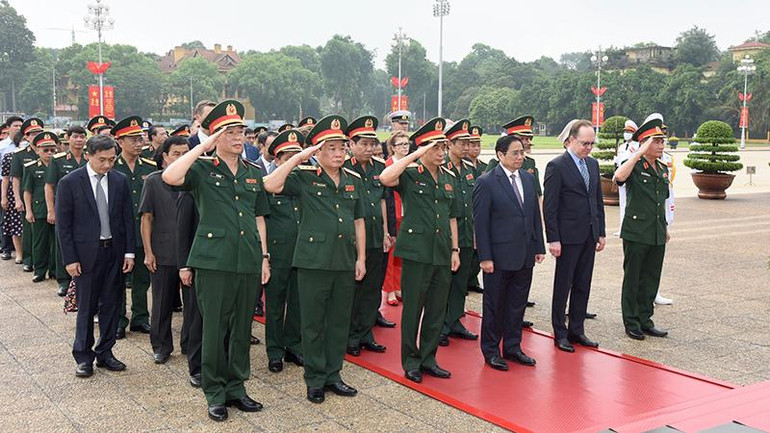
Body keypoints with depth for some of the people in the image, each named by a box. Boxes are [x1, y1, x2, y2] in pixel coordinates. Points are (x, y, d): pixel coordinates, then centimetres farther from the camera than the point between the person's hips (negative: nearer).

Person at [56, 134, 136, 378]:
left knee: (111, 305, 10)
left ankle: (105, 353, 23)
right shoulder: (70, 183, -7)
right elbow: (63, 224, -6)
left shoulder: (120, 181, 3)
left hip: (115, 251, 3)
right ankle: (83, 356, 18)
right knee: (86, 307, 5)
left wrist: (129, 252, 0)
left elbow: (128, 218, 6)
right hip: (86, 254, -3)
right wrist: (70, 259, -9)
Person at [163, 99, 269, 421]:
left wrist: (264, 256, 14)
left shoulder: (254, 173, 14)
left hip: (248, 262, 5)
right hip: (214, 261, -4)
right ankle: (215, 393, 15)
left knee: (242, 327, 11)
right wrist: (202, 147, -16)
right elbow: (170, 177, -22)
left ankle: (236, 387, 24)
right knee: (214, 328, 2)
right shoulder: (202, 169, -1)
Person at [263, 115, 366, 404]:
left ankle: (333, 375, 25)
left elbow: (358, 221, 15)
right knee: (313, 323, 5)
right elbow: (271, 185, -21)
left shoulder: (354, 180, 11)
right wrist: (297, 158, -18)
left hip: (345, 262, 5)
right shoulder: (304, 178, -4)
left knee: (340, 321, 12)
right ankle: (315, 379, 18)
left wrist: (361, 258, 10)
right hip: (313, 261, -4)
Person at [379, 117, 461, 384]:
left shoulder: (449, 178, 13)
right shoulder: (410, 175, -5)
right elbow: (385, 178, -28)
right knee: (412, 309, 3)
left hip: (442, 254, 6)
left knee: (437, 311, 11)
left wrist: (455, 249, 13)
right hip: (417, 252, -6)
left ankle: (428, 359, 25)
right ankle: (410, 362, 16)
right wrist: (416, 156, -23)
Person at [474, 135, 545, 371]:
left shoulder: (529, 179, 9)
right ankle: (491, 351, 19)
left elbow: (535, 215, 13)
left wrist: (539, 247, 8)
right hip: (499, 256, -6)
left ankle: (512, 347, 27)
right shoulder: (486, 182, -10)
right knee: (494, 305, 6)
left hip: (525, 255, 6)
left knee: (518, 304, 14)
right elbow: (480, 222, -11)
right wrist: (485, 257, -14)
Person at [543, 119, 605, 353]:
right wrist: (553, 239, -16)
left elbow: (598, 201, 17)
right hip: (568, 236, -7)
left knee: (583, 285, 12)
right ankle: (560, 333, 13)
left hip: (589, 235, 7)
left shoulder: (593, 164, 12)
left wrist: (601, 232, 12)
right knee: (563, 286, 3)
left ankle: (576, 330, 22)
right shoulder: (556, 166, -10)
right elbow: (549, 206, -12)